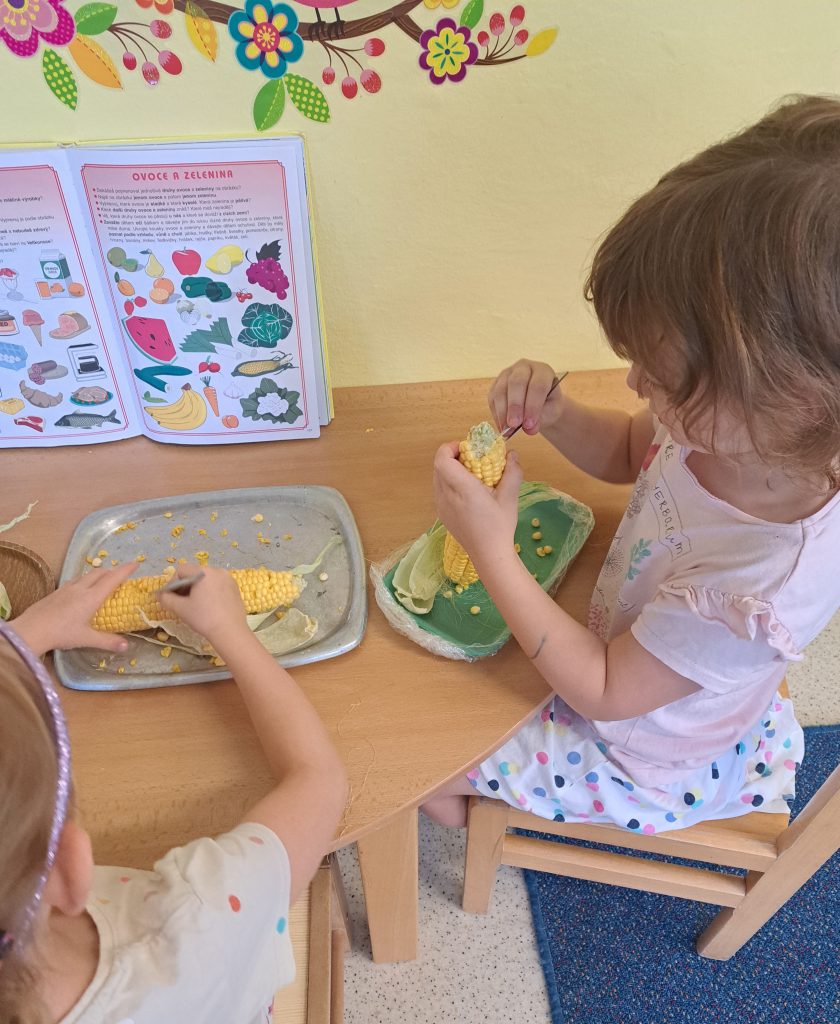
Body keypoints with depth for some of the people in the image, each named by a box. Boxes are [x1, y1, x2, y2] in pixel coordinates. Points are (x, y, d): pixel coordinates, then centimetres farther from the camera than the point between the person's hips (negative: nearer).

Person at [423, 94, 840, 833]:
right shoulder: (725, 425, -23)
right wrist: (552, 413, -22)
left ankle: (464, 817, 44)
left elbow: (603, 691, -30)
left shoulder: (767, 579, -44)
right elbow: (629, 453, 0)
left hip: (641, 765, -7)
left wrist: (491, 548, -35)